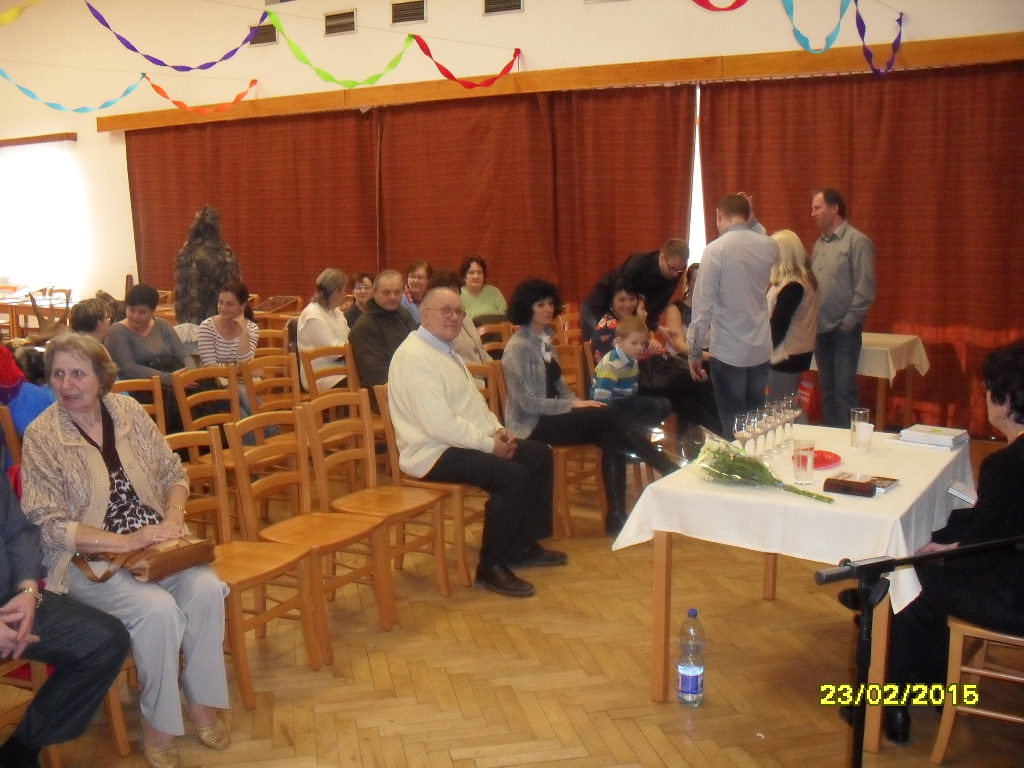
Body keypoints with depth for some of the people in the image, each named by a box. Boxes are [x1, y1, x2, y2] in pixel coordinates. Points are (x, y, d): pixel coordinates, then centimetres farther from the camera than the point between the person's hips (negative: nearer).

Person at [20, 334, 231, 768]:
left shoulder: (127, 411, 3)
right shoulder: (41, 436, -9)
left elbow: (174, 474, 10)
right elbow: (50, 526, -12)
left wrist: (173, 516, -11)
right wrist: (129, 541, -19)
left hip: (155, 544, 4)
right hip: (88, 558, -4)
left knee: (206, 588, -23)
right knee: (158, 608, -29)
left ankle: (201, 702, -2)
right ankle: (157, 725, -6)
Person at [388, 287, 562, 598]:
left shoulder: (445, 350, 15)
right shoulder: (415, 357, -18)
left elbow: (473, 400, 23)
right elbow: (439, 423, -26)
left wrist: (496, 428, 4)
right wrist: (489, 444, -19)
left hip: (464, 441, 11)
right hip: (435, 453, -11)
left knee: (539, 454, 7)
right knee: (513, 475, -27)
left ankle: (523, 545, 18)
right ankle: (491, 568, -13)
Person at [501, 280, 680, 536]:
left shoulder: (545, 339, 13)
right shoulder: (518, 347, -12)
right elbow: (527, 402, -18)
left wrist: (577, 403, -1)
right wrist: (572, 405, -18)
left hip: (552, 416, 8)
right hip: (531, 426, -8)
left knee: (612, 437, -19)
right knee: (611, 415, -22)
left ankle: (616, 517, -19)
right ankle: (670, 470, -15)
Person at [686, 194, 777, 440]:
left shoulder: (715, 250, -13)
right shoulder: (769, 246, 1)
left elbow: (703, 306, -14)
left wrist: (694, 353, -7)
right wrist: (750, 217, 18)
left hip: (728, 352, -5)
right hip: (761, 349, 5)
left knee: (734, 426, 5)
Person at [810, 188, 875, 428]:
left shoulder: (857, 241, -8)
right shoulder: (819, 244, 13)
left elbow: (865, 289, -12)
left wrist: (848, 322, -13)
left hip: (844, 331, -7)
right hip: (821, 330, 7)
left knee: (844, 393, -4)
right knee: (827, 391, 13)